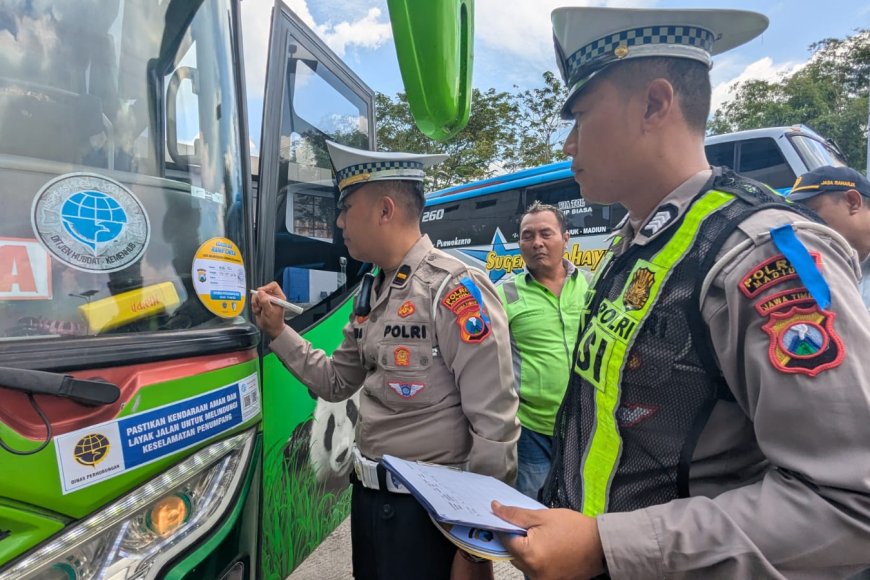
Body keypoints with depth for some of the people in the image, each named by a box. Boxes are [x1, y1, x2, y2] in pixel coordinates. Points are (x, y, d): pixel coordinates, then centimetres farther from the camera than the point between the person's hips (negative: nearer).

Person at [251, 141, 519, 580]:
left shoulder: (455, 289, -19)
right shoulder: (371, 293, 6)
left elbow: (495, 426, -21)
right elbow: (336, 382, 14)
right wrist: (277, 332, 5)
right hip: (367, 495, 8)